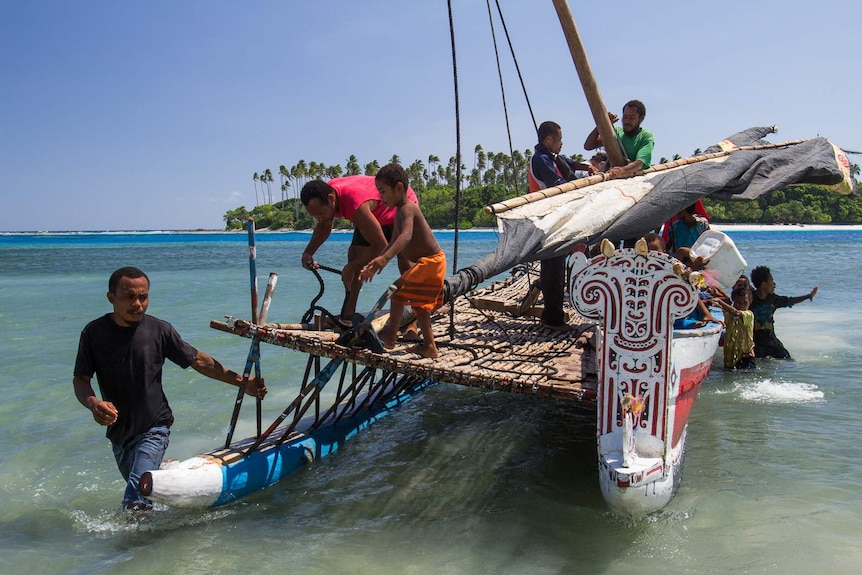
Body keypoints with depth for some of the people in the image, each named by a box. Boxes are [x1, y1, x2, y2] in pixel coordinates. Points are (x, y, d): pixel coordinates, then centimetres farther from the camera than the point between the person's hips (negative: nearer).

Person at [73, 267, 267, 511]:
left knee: (136, 500, -20)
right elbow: (81, 379, -4)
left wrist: (242, 382, -8)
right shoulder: (94, 333, -7)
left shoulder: (158, 330, -10)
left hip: (154, 429, -3)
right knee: (140, 490, 24)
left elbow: (199, 361, -5)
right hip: (119, 432, 3)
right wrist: (93, 403, -27)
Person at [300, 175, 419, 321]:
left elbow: (380, 246, -39)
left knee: (404, 257, -17)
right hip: (375, 214, 7)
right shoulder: (324, 197, -20)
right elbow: (323, 226, 3)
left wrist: (351, 267, -31)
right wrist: (308, 252, -9)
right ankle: (348, 314, 0)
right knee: (354, 253, -3)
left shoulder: (356, 205, -46)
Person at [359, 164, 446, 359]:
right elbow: (392, 244, 19)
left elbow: (406, 236, -40)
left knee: (399, 291, -14)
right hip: (431, 262, 11)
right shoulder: (400, 212, 13)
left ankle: (390, 337, -7)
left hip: (429, 262, -11)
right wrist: (373, 266, 17)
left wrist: (385, 258, -53)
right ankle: (429, 345, 28)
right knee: (420, 303, 20)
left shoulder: (407, 210, -20)